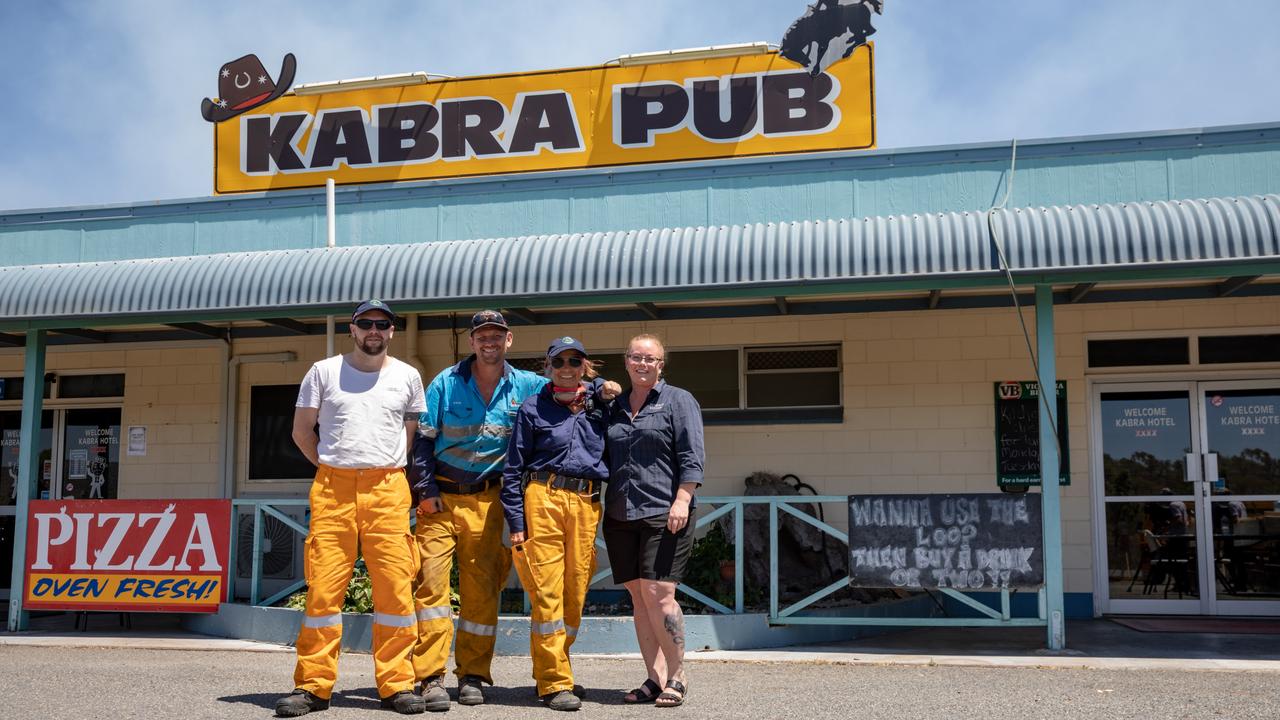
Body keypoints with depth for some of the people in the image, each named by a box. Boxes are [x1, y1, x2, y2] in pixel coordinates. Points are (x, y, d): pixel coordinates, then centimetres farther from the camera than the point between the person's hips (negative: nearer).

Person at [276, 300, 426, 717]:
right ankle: (313, 686, 7)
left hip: (388, 489, 0)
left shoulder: (407, 376, 11)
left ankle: (396, 685, 7)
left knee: (396, 587, -3)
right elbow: (301, 431, 14)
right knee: (323, 586, -2)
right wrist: (331, 469, 10)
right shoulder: (324, 372, 9)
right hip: (332, 489, 0)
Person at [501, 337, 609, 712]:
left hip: (586, 504, 4)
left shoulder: (599, 406, 14)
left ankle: (552, 669, 23)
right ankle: (555, 682, 2)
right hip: (543, 499, -3)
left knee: (575, 592, 6)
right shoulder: (533, 408, 5)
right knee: (546, 592, -6)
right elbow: (514, 469, 3)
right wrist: (516, 523, -2)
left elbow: (611, 457, 22)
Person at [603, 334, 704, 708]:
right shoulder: (614, 407, 18)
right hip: (620, 516, 5)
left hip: (663, 514, -5)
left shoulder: (678, 401, 4)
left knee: (658, 594, -11)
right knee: (639, 598, 5)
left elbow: (692, 456, -4)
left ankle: (676, 675, 3)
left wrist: (683, 500, -15)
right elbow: (605, 460, 24)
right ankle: (656, 679, 11)